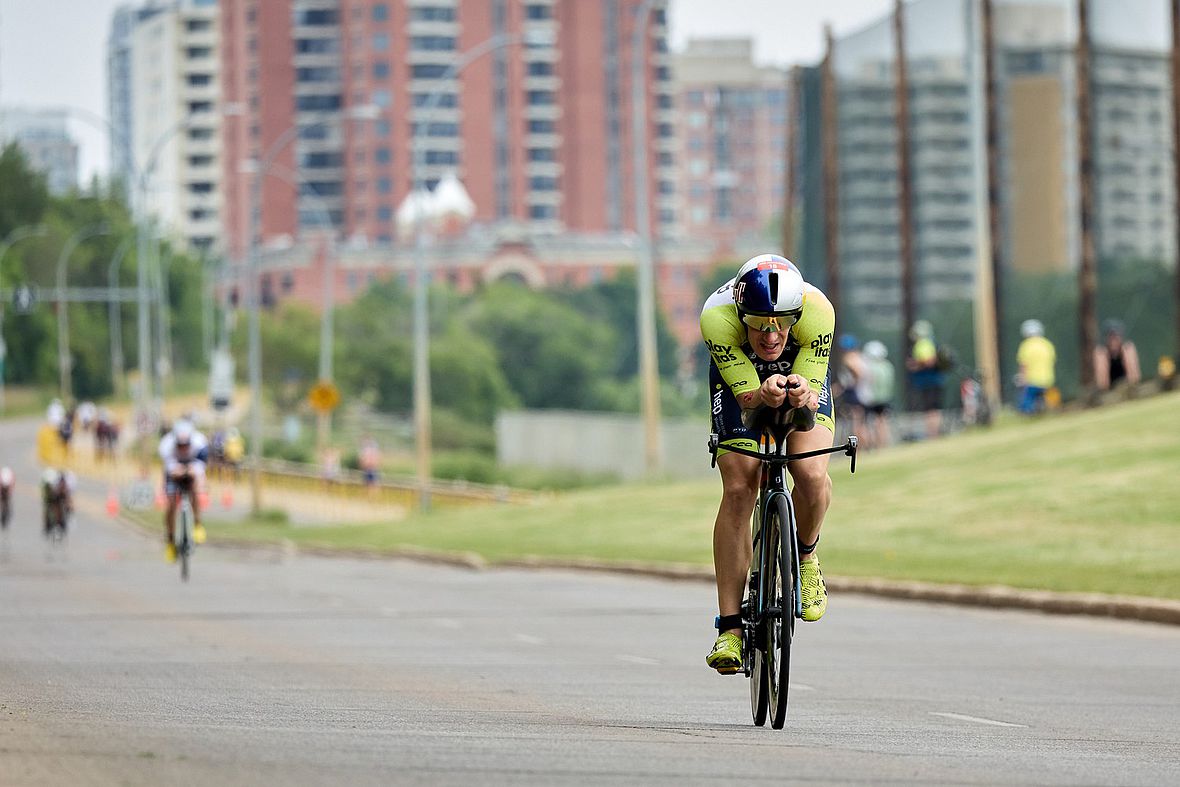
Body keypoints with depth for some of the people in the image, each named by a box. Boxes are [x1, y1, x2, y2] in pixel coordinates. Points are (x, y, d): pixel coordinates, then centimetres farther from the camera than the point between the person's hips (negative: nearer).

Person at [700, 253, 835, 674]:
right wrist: (765, 395, -57)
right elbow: (745, 396, -34)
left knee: (812, 475, -24)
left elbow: (812, 393, -32)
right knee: (738, 490, -14)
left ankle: (805, 555, 9)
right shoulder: (717, 317, -38)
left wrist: (801, 395, -56)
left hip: (801, 373, 0)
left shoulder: (817, 312, -37)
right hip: (740, 377, 0)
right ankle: (730, 627, -9)